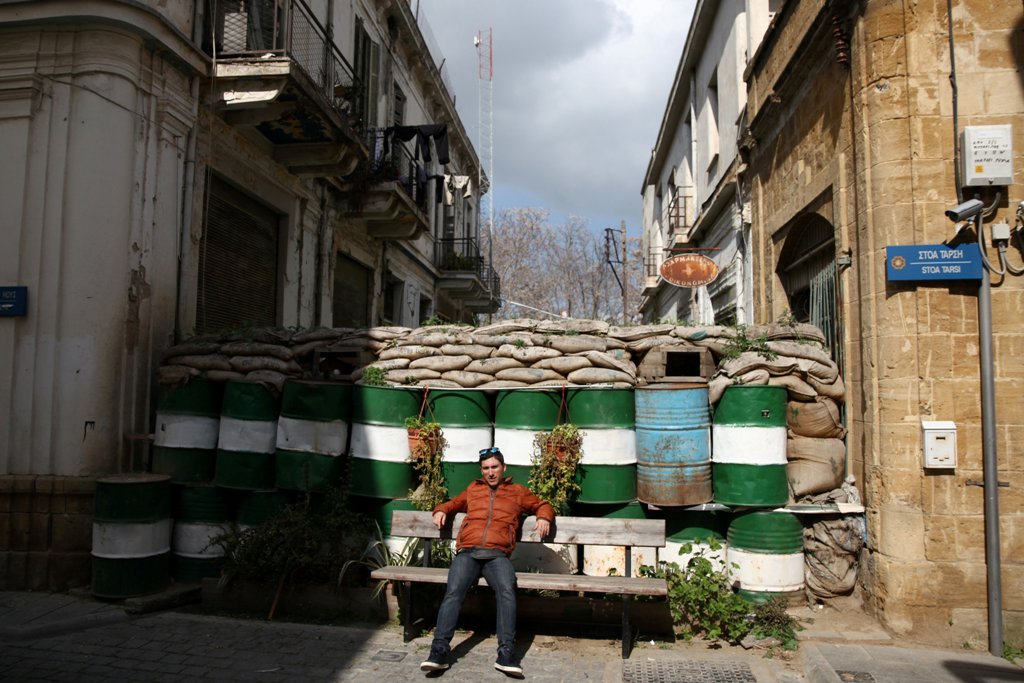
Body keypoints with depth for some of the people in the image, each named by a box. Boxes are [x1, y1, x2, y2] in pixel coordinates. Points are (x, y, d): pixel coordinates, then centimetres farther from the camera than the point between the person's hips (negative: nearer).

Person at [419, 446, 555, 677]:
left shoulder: (518, 491, 23)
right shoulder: (472, 489, 28)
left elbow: (543, 505, 30)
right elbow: (453, 503, 43)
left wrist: (544, 518, 8)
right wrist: (441, 510, 21)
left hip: (497, 555, -1)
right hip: (467, 553, 1)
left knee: (507, 591, -31)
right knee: (453, 592, -27)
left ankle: (506, 654, -33)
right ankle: (439, 651, -30)